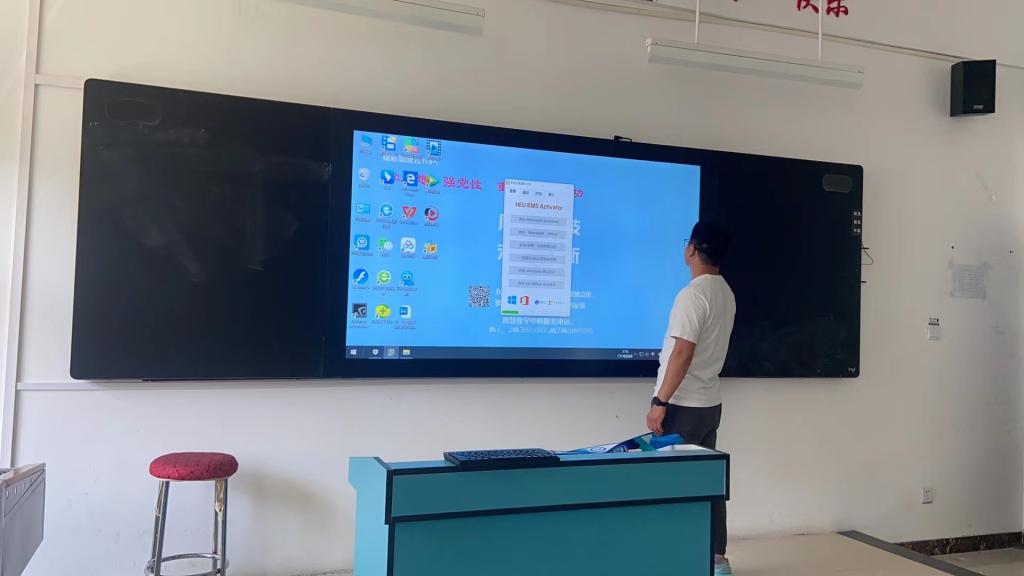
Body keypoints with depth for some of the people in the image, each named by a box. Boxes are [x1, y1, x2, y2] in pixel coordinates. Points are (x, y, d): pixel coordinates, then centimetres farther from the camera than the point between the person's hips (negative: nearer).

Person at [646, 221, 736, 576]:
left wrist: (660, 402, -20)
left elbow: (683, 353, -22)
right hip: (709, 403, 9)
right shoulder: (726, 293, 9)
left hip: (683, 405, -8)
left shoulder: (693, 294, -18)